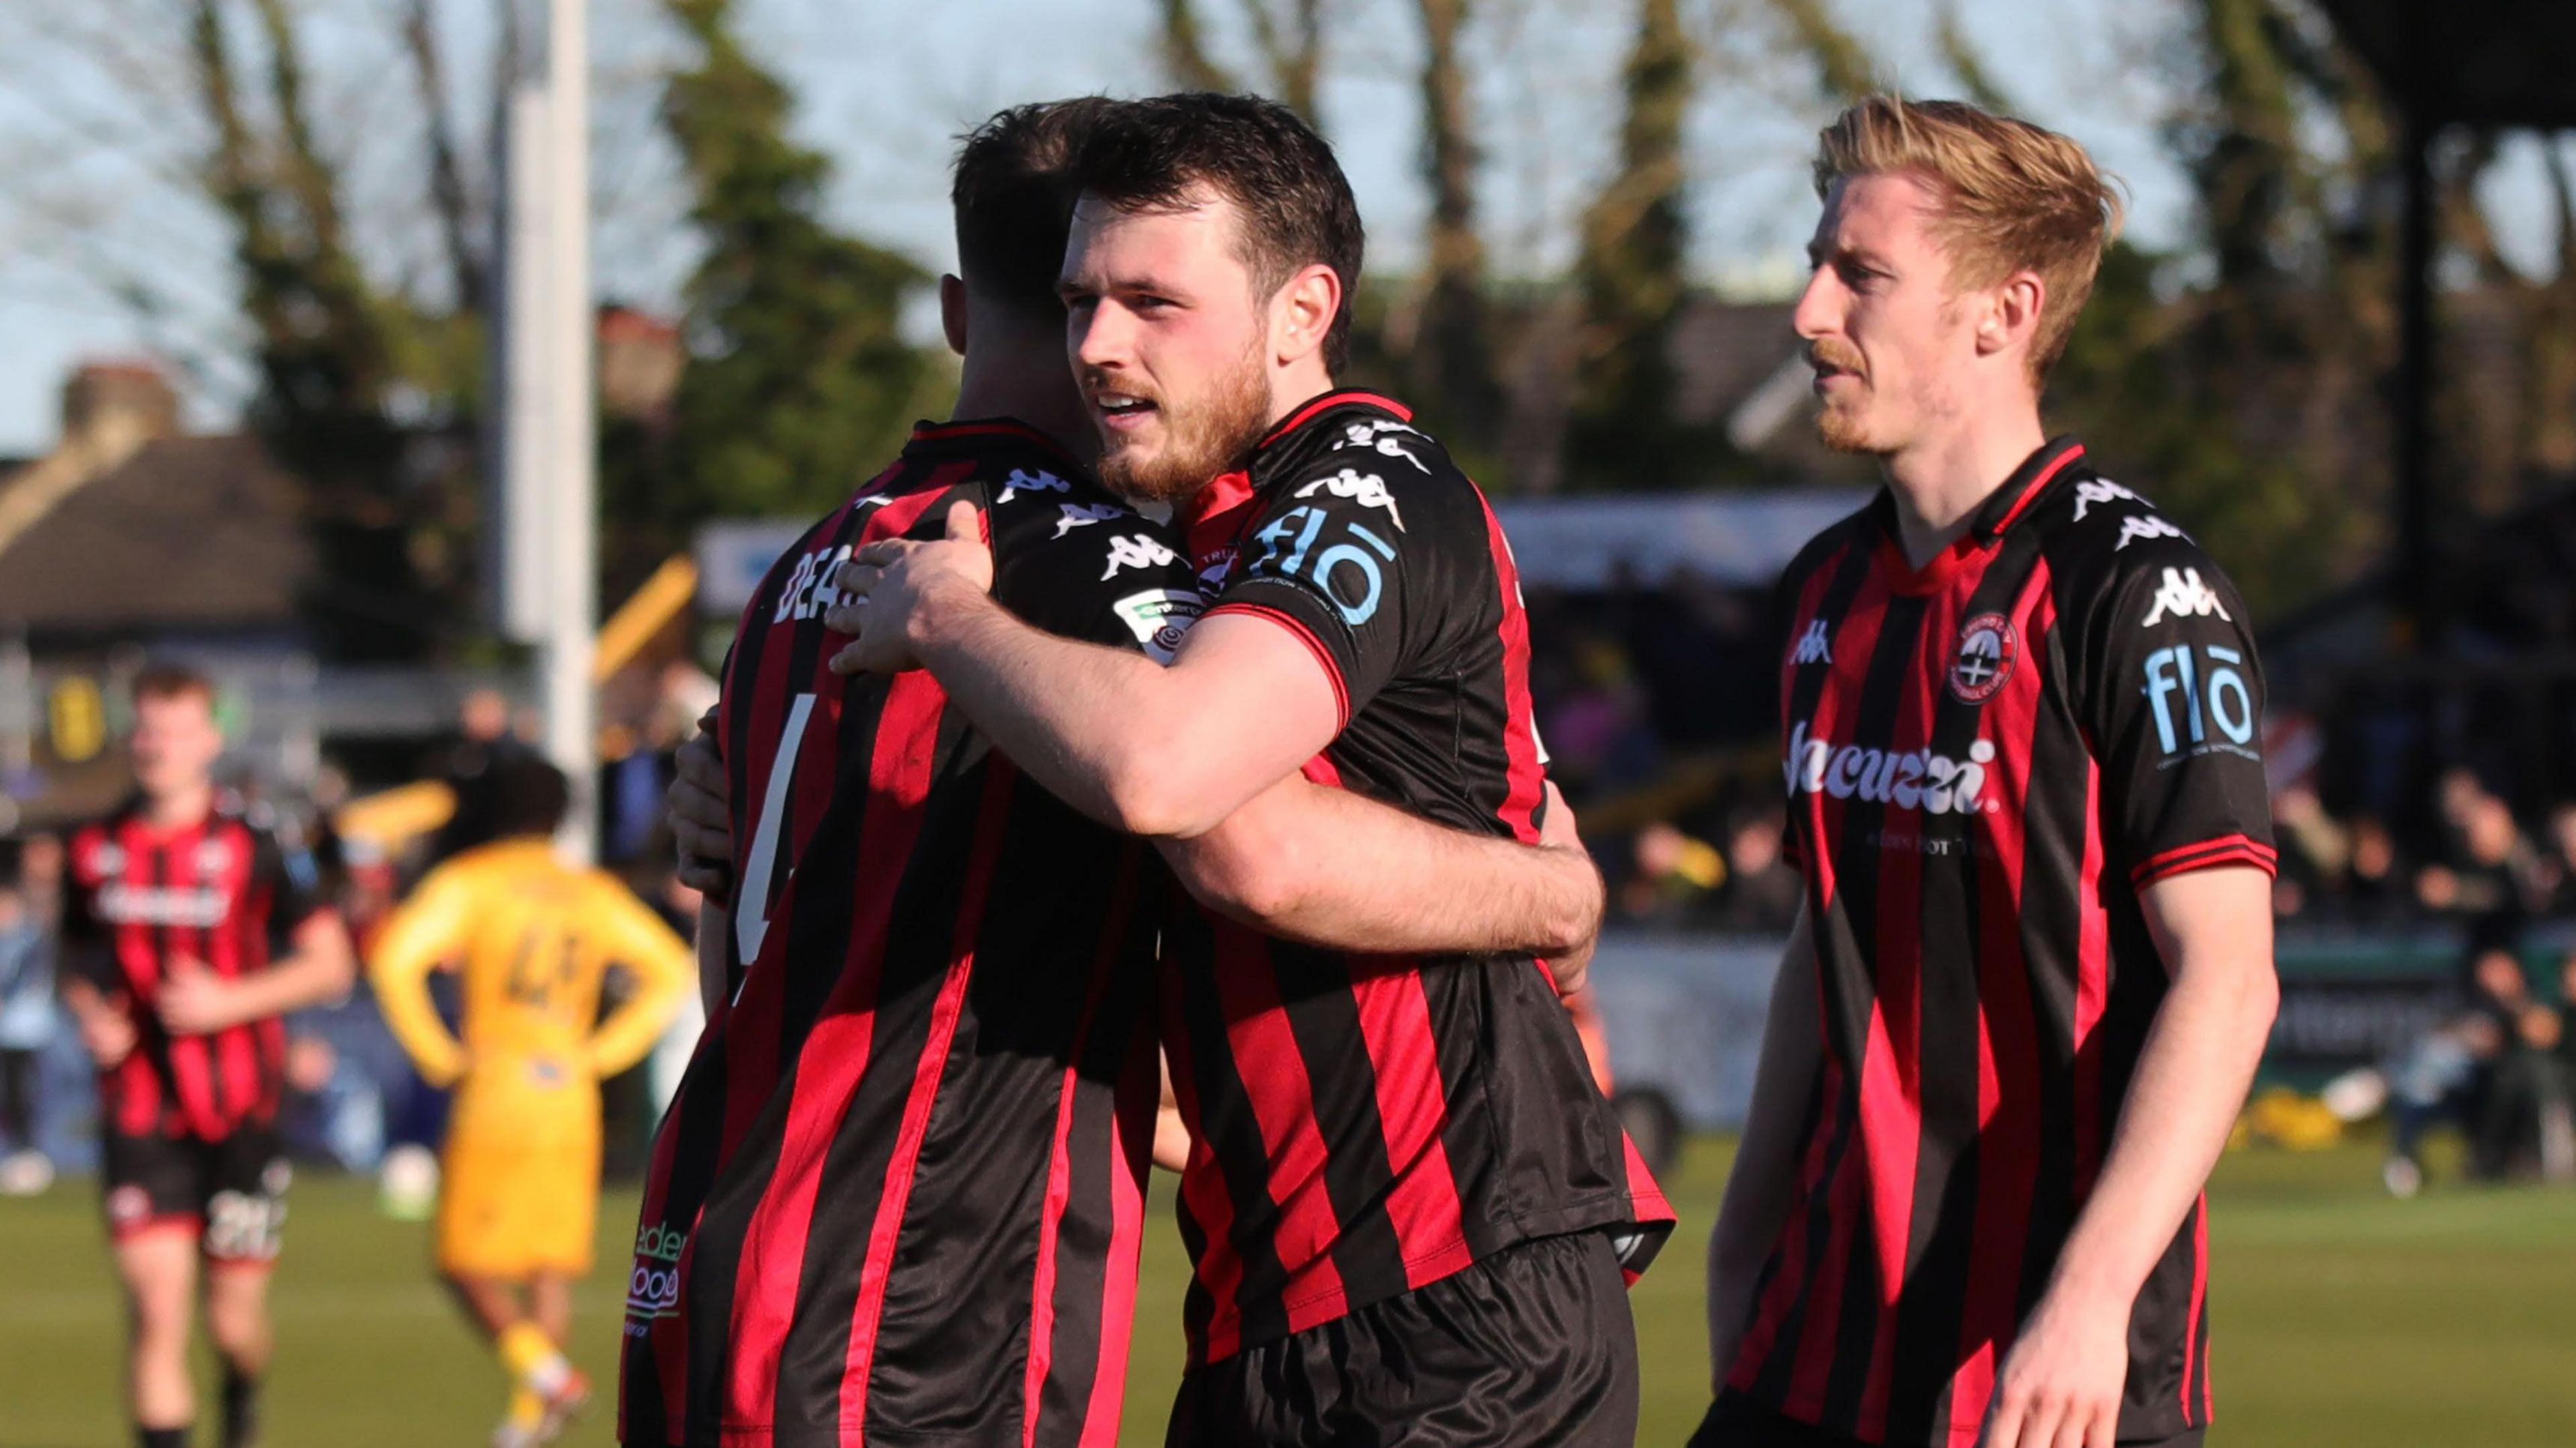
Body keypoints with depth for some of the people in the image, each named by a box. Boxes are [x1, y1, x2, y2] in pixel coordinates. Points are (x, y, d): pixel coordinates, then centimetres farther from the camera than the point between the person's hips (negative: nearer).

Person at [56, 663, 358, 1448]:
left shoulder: (253, 847, -5)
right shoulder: (94, 851, 4)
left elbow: (330, 963, -1)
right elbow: (77, 964, 19)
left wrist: (230, 1001, -14)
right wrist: (89, 1012, -4)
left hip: (239, 1115, -1)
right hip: (139, 1112, 1)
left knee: (234, 1318, 7)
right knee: (157, 1309, -13)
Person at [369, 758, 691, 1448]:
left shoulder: (468, 883, 0)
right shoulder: (597, 895, 12)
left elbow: (395, 958, -14)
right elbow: (673, 972, 14)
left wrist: (437, 1054, -5)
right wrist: (601, 1051, 11)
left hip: (493, 1090, -4)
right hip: (572, 1103, 4)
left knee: (469, 1263, 1)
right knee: (551, 1267, 9)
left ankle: (543, 1370, -21)